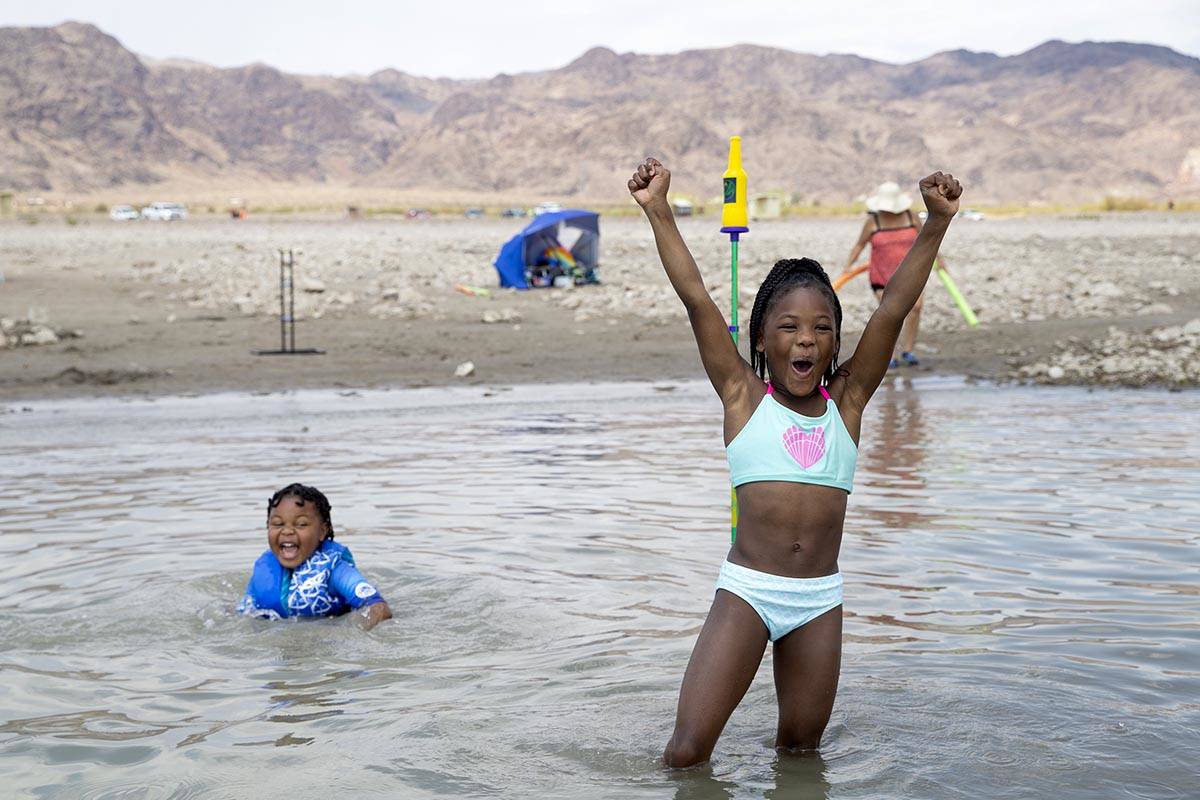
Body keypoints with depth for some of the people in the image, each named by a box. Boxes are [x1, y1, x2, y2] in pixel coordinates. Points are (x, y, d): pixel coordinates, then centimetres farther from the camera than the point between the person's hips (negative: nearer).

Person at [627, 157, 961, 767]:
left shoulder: (846, 401, 6)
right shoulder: (744, 396, 1)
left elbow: (893, 308, -1)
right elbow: (696, 300, -6)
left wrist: (936, 223, -7)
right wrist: (658, 212, -11)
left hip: (819, 600, 3)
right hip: (746, 590, -3)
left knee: (801, 745, 12)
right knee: (687, 749, -8)